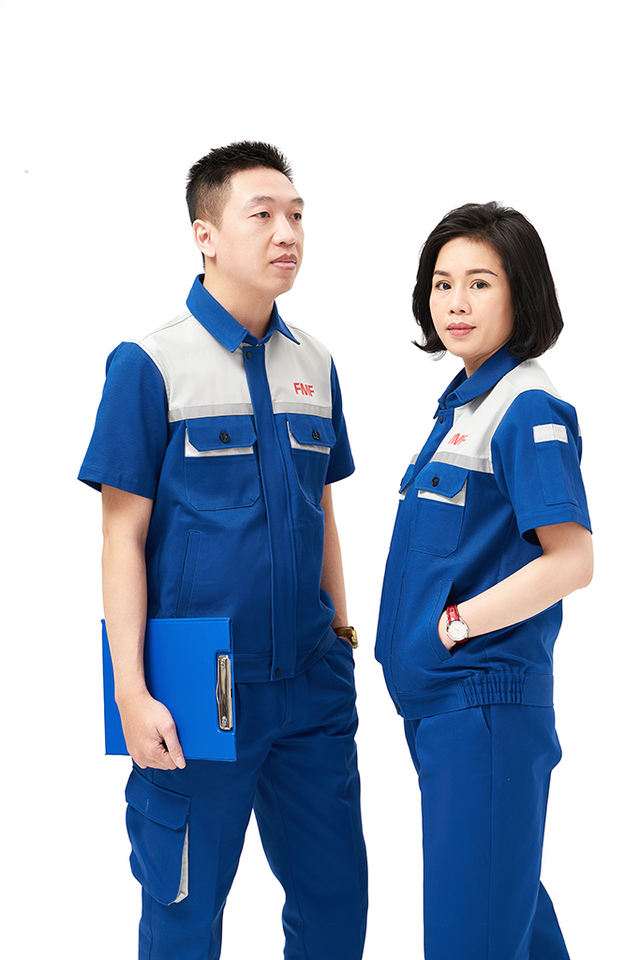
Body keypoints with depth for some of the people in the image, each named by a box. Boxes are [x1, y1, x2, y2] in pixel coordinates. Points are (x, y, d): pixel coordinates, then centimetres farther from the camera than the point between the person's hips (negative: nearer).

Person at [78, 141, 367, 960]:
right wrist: (132, 691, -11)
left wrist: (341, 629, 15)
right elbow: (123, 534, -8)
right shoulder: (150, 364, -8)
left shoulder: (315, 365, 8)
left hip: (311, 682, 5)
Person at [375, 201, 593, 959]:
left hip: (486, 696, -9)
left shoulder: (529, 410, -14)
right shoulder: (460, 403, 13)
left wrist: (461, 622, -17)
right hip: (436, 697, 9)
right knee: (509, 899, 20)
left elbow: (571, 560, -21)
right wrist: (416, 643, 10)